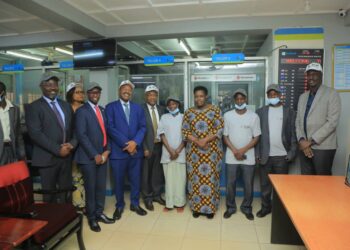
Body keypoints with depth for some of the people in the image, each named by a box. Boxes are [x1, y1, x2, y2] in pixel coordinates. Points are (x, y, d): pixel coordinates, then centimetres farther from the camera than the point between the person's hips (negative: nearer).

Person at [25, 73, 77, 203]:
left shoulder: (66, 105, 14)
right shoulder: (34, 107, -3)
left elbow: (74, 128, 13)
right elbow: (36, 133, -13)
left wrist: (72, 143, -7)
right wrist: (57, 149, -16)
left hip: (66, 156, 5)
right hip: (47, 157, -4)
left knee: (66, 193, 11)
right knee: (50, 195, 7)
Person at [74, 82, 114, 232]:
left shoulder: (102, 110, 14)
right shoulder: (82, 111, -6)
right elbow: (81, 135, -14)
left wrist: (106, 151, -1)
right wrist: (94, 155, -16)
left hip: (102, 155, 6)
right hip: (89, 156, -5)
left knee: (101, 187, 12)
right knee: (90, 188, 5)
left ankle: (99, 213, 28)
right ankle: (91, 218, 21)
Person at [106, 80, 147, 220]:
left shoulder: (138, 108, 12)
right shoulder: (111, 107, 1)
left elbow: (142, 127, 4)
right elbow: (110, 128, -10)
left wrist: (135, 142, -13)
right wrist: (126, 143, -15)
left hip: (135, 149, 3)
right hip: (118, 150, -3)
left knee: (135, 179, 12)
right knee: (118, 181, 9)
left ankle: (135, 204, 30)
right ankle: (119, 206, 28)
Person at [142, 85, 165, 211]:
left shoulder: (161, 110, 8)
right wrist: (144, 148, -14)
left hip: (160, 145, 4)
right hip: (147, 146, -4)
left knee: (158, 172, 13)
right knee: (146, 173, 8)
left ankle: (157, 195, 31)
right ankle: (147, 198, 24)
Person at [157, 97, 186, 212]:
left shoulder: (183, 117, 6)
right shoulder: (164, 117, 9)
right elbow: (161, 134, 1)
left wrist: (178, 151, -8)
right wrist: (170, 150, -9)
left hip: (181, 153, -1)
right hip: (167, 153, 1)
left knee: (180, 179, 1)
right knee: (169, 178, 4)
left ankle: (180, 203, 12)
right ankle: (169, 203, 12)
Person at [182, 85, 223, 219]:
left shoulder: (214, 110, 0)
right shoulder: (188, 112, 5)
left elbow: (220, 129, -7)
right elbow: (185, 131, 1)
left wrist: (205, 140, -17)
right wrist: (197, 141, -14)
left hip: (212, 150, -1)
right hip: (193, 150, 2)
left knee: (211, 176, 4)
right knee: (195, 177, 7)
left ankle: (210, 207, 19)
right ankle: (196, 206, 22)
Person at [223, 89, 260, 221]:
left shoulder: (253, 116, -3)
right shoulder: (227, 115, -1)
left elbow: (256, 137, -2)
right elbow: (225, 136, 1)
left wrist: (243, 150, -13)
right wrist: (235, 151, -11)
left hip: (248, 157, 0)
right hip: (231, 157, 0)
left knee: (248, 185, 9)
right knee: (230, 184, 7)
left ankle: (246, 208, 29)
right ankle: (230, 207, 26)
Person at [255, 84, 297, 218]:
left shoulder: (289, 112, 3)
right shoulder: (261, 111, 4)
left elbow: (293, 134, 1)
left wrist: (292, 153, -6)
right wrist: (257, 153, -3)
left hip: (282, 155, 0)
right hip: (265, 155, 1)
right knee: (265, 183, 10)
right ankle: (266, 207, 26)